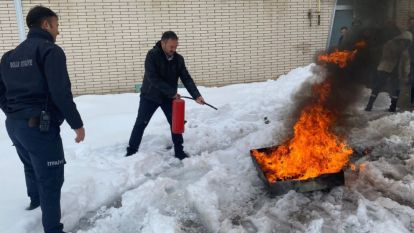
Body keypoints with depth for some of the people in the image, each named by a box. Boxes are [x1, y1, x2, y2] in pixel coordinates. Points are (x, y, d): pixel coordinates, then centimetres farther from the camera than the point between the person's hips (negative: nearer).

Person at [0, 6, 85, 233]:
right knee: (51, 179, 0)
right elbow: (61, 93, -20)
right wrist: (77, 124, -12)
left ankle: (35, 200, 55)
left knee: (31, 167, 31)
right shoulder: (50, 50, -12)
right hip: (40, 126, -9)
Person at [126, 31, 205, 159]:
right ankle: (131, 152, 17)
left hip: (168, 97, 4)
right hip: (150, 96, -3)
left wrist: (197, 96, -23)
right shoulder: (152, 55, -21)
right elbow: (153, 79, -28)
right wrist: (172, 92, -28)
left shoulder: (178, 59, -8)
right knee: (140, 124, 4)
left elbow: (186, 79, -9)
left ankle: (179, 152, 16)